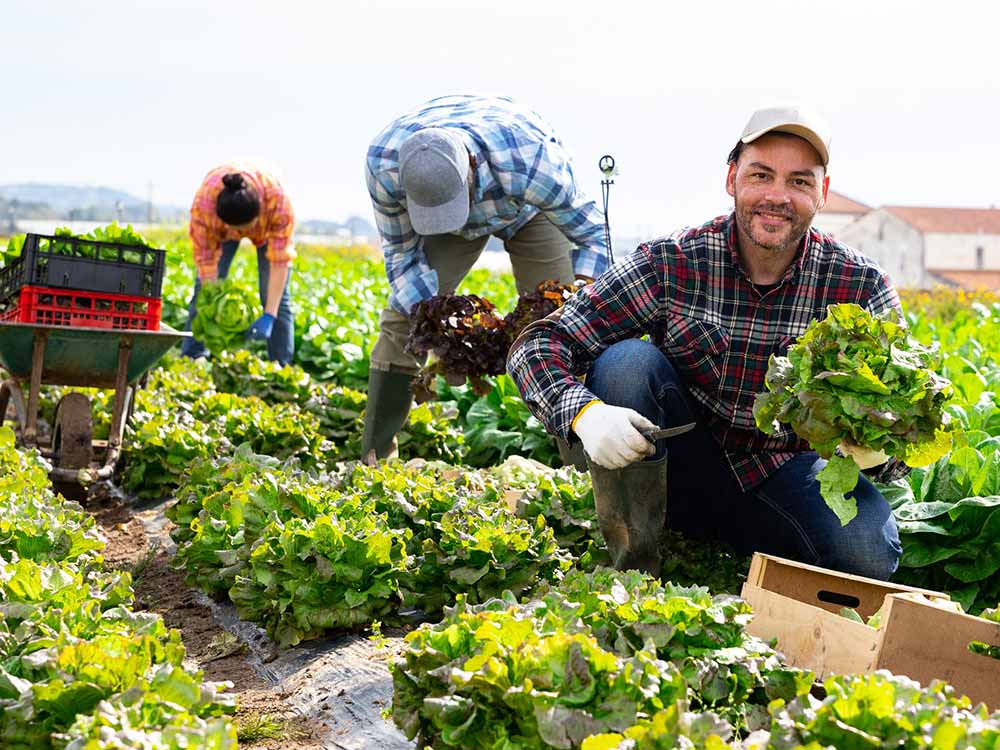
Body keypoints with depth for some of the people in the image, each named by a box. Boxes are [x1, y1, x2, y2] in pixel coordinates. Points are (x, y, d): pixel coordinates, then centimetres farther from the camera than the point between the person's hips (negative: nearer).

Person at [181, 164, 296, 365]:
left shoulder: (278, 200, -43)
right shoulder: (203, 203, -40)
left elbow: (279, 261, -38)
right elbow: (205, 258, -32)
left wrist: (269, 316, -42)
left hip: (269, 226, -1)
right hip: (219, 226, 1)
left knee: (276, 296, -11)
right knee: (203, 289, -8)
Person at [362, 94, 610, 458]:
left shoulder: (532, 166, -46)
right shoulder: (383, 163, -37)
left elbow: (593, 234, -30)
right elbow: (401, 253, -21)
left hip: (531, 208, -2)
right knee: (403, 321, -11)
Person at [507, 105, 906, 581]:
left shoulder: (861, 287, -10)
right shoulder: (671, 264, -15)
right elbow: (538, 344, -17)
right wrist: (584, 413, -38)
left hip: (784, 477, 1)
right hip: (681, 468, 0)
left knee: (870, 555, -28)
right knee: (626, 361, -27)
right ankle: (634, 563, -14)